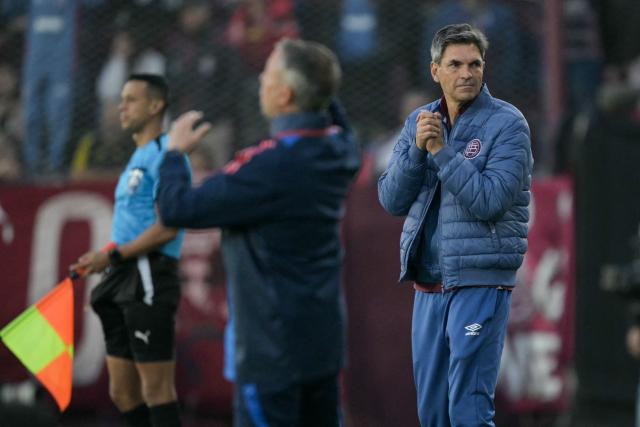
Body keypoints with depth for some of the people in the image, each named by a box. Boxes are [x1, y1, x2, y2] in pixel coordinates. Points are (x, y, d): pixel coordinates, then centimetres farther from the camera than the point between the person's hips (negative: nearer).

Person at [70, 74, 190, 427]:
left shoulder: (164, 155, -9)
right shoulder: (138, 158, 20)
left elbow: (167, 226, -18)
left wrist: (114, 255, -17)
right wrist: (100, 262, 14)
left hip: (148, 282, -10)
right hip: (124, 283, 10)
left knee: (156, 390, -8)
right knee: (122, 392, 11)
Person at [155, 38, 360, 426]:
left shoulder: (271, 166, -23)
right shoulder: (339, 147, 1)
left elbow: (178, 209, -17)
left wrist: (175, 152, 0)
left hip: (273, 347, -8)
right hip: (324, 337, 8)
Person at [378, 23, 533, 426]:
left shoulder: (507, 124, -8)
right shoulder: (419, 122, 9)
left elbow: (489, 201, -18)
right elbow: (392, 200, 2)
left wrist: (440, 150, -19)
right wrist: (417, 148, -12)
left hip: (480, 283, -6)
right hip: (427, 283, 6)